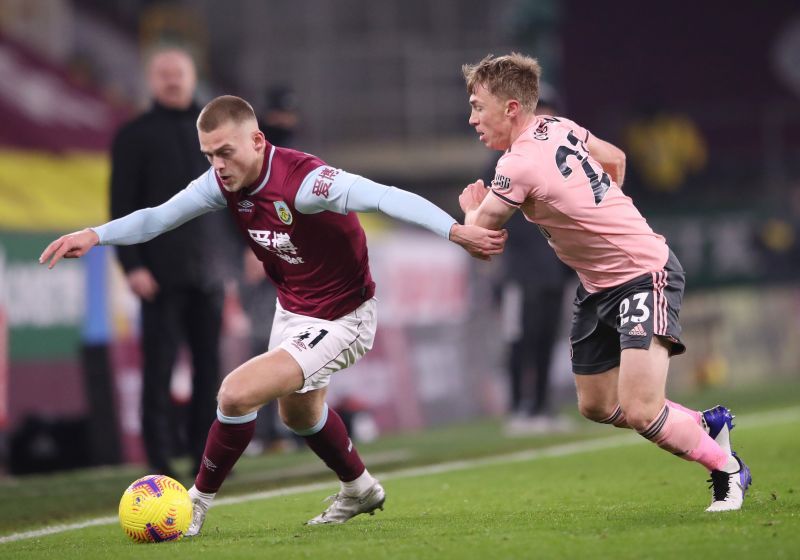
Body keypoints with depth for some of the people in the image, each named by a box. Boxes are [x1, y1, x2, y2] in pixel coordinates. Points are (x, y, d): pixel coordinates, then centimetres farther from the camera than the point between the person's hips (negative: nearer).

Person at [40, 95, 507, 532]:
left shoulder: (303, 181, -34)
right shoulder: (225, 182, -11)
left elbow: (384, 198, -44)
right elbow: (159, 217, -5)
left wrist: (454, 230, -57)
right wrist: (95, 235, -21)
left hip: (340, 321, -9)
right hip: (292, 311, 9)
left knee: (237, 393, -20)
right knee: (298, 412, 30)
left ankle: (198, 503, 3)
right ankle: (360, 490, 56)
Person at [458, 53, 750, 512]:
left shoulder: (519, 167, -25)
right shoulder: (559, 128, 1)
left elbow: (478, 237, -12)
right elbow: (615, 159, 19)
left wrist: (473, 207, 10)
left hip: (646, 274, -10)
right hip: (598, 286, 10)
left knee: (640, 412, -19)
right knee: (597, 407, 13)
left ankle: (727, 469, 3)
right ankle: (709, 424, 28)